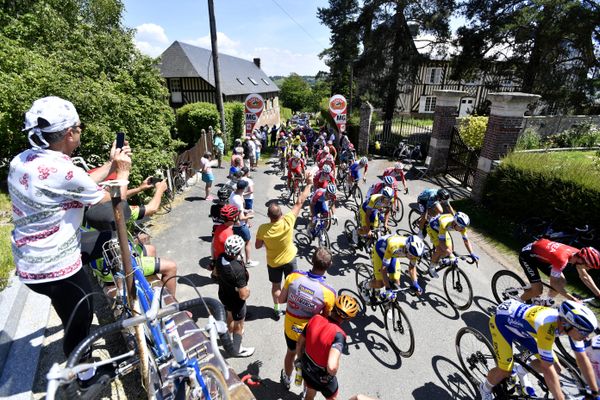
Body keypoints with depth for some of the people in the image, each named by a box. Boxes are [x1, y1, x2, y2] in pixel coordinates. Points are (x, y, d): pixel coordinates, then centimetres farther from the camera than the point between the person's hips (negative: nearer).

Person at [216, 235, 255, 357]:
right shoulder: (238, 269, -40)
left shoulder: (221, 257, -18)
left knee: (230, 317, 34)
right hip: (235, 300, -7)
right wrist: (248, 292, -10)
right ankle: (237, 350, 43)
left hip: (223, 294, 7)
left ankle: (229, 337, 61)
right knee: (239, 325, 20)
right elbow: (243, 295, -32)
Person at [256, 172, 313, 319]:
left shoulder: (263, 229, -27)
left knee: (276, 285, 22)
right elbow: (299, 202, -23)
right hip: (289, 258, 0)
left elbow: (257, 246, -12)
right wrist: (308, 184, -16)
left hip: (273, 262, 0)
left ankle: (276, 309, 39)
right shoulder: (288, 221, -30)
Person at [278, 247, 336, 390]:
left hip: (290, 328, 3)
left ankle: (286, 378, 62)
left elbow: (281, 300, -9)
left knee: (291, 353, 34)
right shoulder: (329, 293, -30)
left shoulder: (293, 276, -25)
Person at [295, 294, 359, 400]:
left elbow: (299, 344, -8)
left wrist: (299, 360, 12)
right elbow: (332, 367, -45)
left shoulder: (315, 319, -21)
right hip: (322, 377, -4)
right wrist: (332, 373, -21)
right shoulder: (338, 334, -36)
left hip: (306, 367, 4)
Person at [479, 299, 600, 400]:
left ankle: (521, 371, 30)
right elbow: (548, 369, -29)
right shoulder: (547, 327, -39)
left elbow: (582, 359, -3)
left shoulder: (571, 323, -17)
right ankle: (485, 389, 16)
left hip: (521, 326, 8)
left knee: (555, 366, 2)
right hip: (502, 320, -7)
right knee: (505, 371, -15)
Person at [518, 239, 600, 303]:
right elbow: (553, 283, -24)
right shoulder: (562, 259, -35)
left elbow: (585, 276, 5)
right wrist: (573, 300, -20)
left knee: (562, 282, 6)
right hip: (527, 255, -9)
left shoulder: (578, 254, -12)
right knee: (538, 290, -14)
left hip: (539, 253, 9)